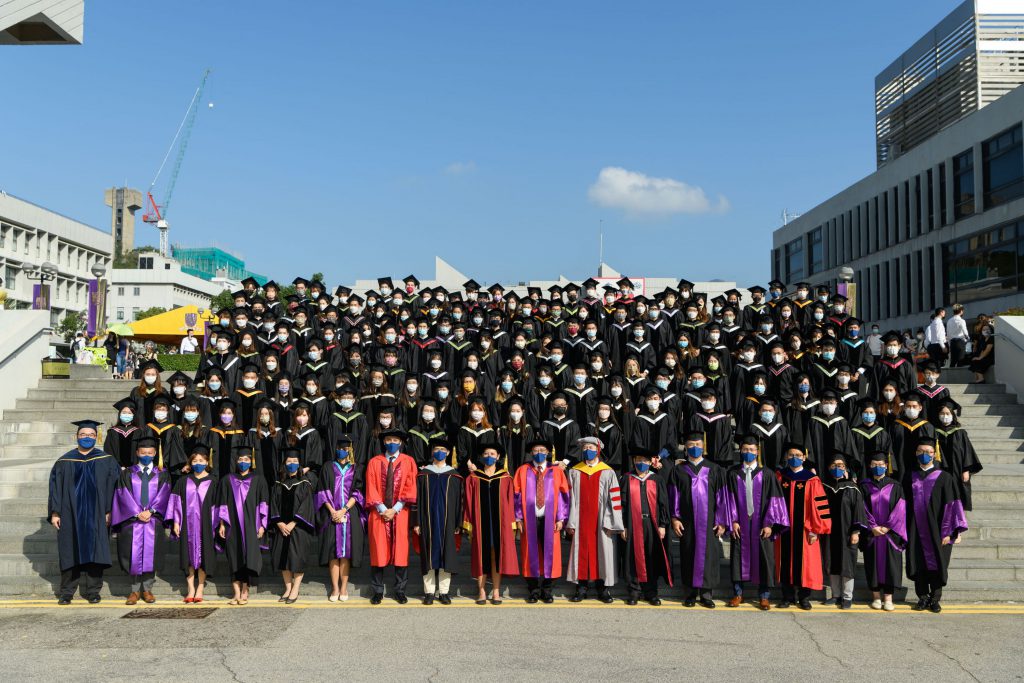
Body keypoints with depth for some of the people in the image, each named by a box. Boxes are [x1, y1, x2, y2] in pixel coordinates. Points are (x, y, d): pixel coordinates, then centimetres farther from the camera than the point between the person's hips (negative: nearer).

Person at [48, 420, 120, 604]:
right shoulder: (64, 461, 6)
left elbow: (114, 485, 1)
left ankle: (92, 591, 11)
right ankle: (66, 592, 13)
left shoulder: (106, 461, 4)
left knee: (94, 552, 2)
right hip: (71, 514, 0)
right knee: (70, 553, 4)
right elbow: (55, 486, 5)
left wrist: (109, 511, -7)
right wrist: (54, 512, -3)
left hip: (96, 515, 0)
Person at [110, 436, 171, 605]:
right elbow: (124, 496, 0)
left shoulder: (162, 474, 10)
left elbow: (163, 495, 1)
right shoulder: (127, 474, 9)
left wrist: (150, 511, -13)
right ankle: (135, 590, 8)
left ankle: (147, 589, 10)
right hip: (131, 520, 0)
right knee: (133, 555, -2)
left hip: (154, 520, 0)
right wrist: (137, 513, -12)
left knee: (150, 553, 0)